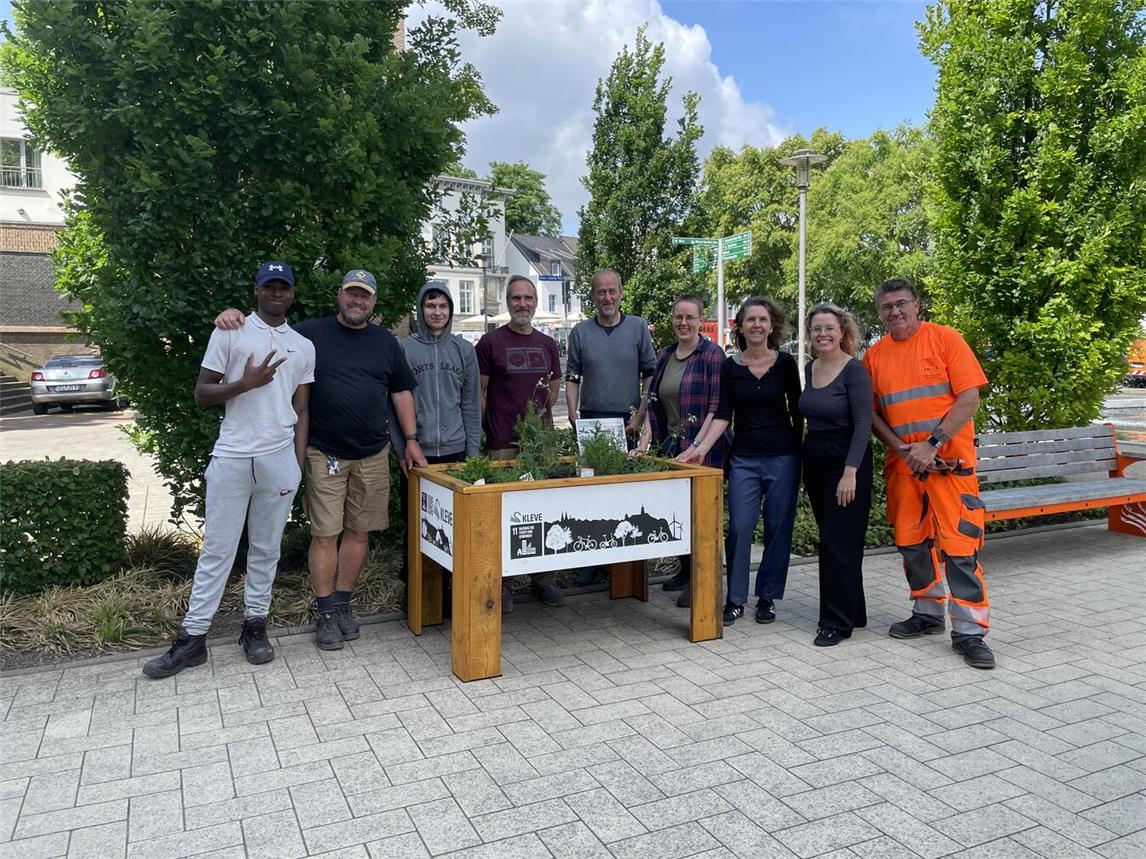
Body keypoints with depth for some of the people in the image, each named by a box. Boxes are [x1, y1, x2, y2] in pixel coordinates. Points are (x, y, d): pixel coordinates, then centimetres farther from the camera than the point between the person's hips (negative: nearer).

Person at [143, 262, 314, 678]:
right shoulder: (230, 332, 3)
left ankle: (255, 625, 20)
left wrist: (298, 466, 7)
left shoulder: (303, 346, 12)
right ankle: (192, 637, 10)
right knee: (217, 549, 2)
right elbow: (201, 393, 1)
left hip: (279, 460, 2)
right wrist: (245, 383, -15)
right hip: (231, 458, -2)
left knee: (267, 549, 9)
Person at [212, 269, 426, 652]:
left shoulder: (385, 342, 11)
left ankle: (343, 604, 21)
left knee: (359, 531, 7)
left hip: (373, 453, 3)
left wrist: (411, 440, 8)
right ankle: (327, 614, 10)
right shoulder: (311, 332, 2)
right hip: (325, 453, -3)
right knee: (325, 533, -1)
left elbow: (401, 391, 14)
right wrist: (234, 316, -16)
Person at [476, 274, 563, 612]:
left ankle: (544, 578, 21)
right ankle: (501, 583, 11)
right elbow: (479, 392, 1)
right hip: (503, 444, -4)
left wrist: (537, 417, 9)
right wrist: (490, 429, -2)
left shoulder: (547, 344, 14)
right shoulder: (490, 342, 1)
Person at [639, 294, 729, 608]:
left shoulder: (712, 354, -9)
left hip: (702, 449, -6)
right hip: (671, 446, 6)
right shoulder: (665, 356, 11)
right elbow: (654, 403, 12)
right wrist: (645, 440, 0)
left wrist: (697, 446, -20)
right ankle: (685, 571, 31)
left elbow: (716, 407, -13)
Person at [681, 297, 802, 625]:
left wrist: (800, 453, 5)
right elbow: (723, 415, 0)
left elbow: (796, 410, 6)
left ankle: (767, 598, 20)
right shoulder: (730, 367, 2)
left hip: (782, 457, 0)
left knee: (778, 529, 5)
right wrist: (702, 448, -13)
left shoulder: (785, 363, 0)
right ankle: (735, 600, 10)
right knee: (739, 528, -4)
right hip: (744, 459, 0)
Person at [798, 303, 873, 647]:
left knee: (839, 542, -4)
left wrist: (850, 472, -22)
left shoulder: (854, 370, -12)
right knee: (829, 539, 13)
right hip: (814, 460, 7)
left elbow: (863, 424, -16)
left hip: (846, 461, -7)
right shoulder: (809, 369, 9)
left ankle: (838, 622, 6)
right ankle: (852, 612, 26)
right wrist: (804, 456, 12)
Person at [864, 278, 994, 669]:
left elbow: (969, 399, -9)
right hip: (902, 461, 5)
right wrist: (900, 448, -8)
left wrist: (932, 443, -17)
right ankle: (928, 613, 28)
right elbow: (872, 413, 9)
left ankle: (969, 632, 2)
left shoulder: (945, 339, -4)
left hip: (949, 458, -4)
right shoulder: (875, 355, 7)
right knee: (911, 541, 12)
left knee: (960, 544, -6)